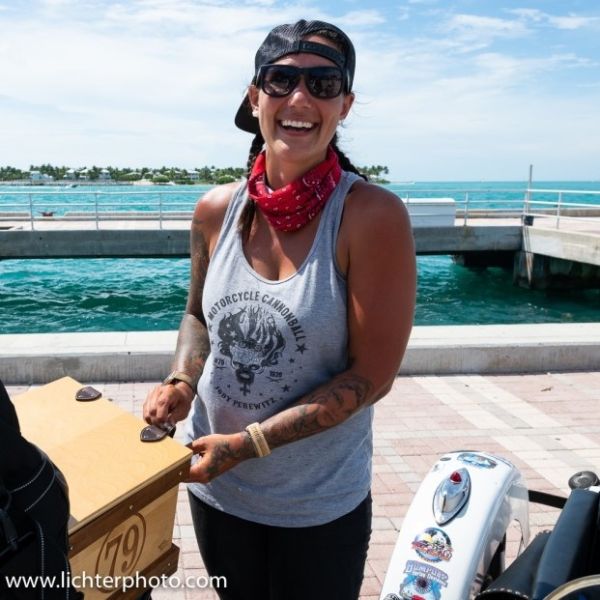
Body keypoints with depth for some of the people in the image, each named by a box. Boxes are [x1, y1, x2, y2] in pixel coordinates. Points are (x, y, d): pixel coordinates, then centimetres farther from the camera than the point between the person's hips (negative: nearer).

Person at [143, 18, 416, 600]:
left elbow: (371, 375, -18)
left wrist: (250, 443, -20)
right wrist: (181, 382, -9)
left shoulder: (373, 215, -20)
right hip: (214, 490, 4)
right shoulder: (217, 210, -7)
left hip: (320, 509, -4)